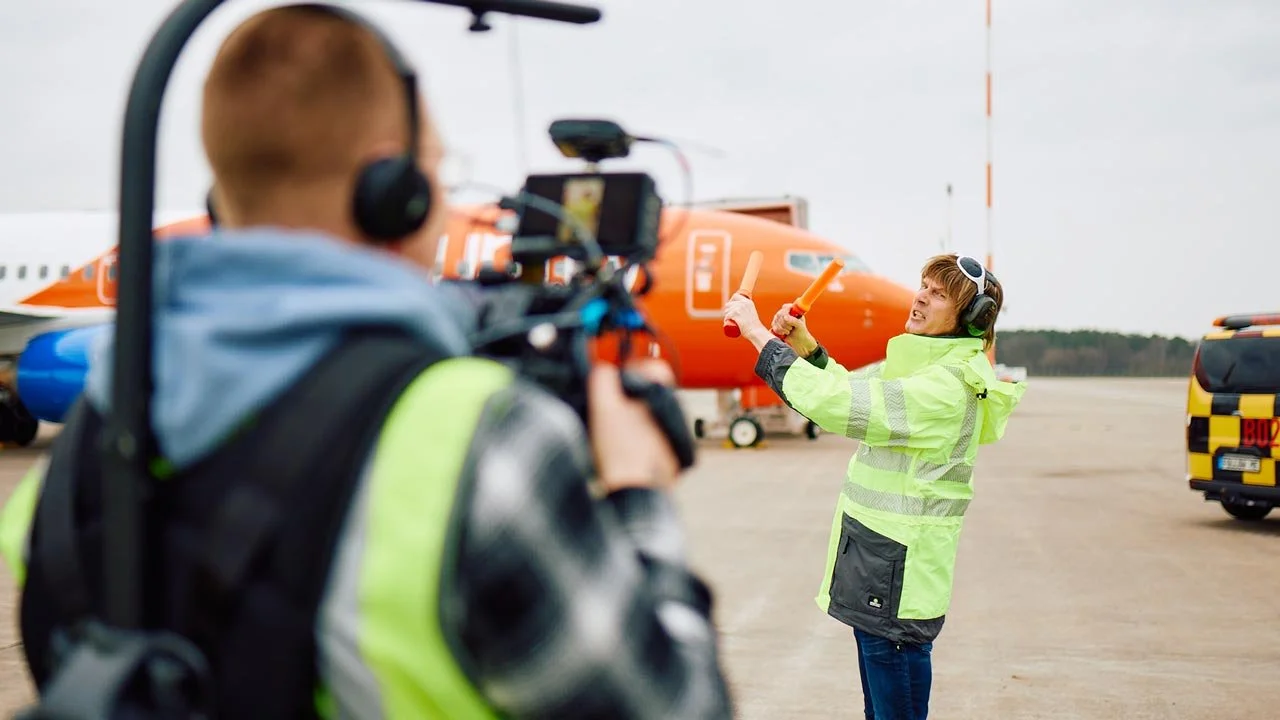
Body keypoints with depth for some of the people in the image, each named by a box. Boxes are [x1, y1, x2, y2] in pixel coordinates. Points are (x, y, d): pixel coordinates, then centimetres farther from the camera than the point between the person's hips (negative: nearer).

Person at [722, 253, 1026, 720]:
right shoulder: (923, 365, 11)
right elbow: (850, 389, 20)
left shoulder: (946, 389, -21)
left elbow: (835, 403, -27)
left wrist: (757, 332, -21)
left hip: (898, 573, -10)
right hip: (875, 559, 10)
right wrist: (803, 343, 3)